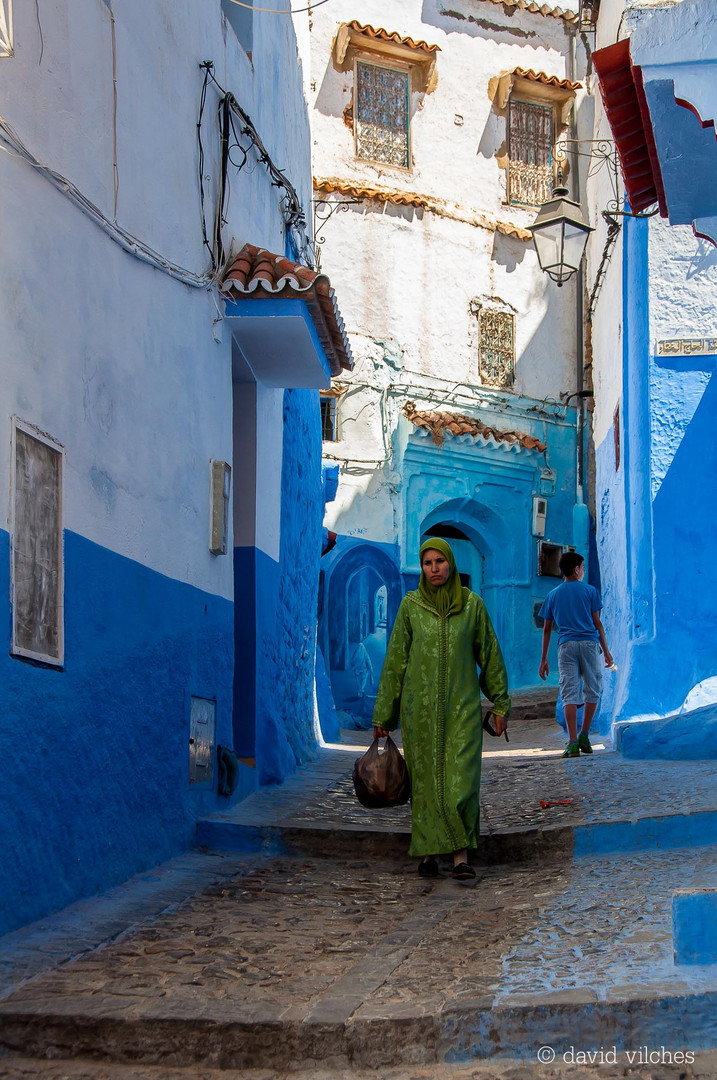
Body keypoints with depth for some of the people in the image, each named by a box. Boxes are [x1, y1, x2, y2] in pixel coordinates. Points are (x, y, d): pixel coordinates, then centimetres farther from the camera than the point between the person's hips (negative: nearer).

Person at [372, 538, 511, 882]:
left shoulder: (472, 604, 1)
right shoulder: (411, 605, 2)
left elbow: (489, 654, 8)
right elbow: (395, 660, 5)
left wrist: (500, 704, 9)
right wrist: (383, 715, 5)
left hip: (462, 707, -1)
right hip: (420, 708, 1)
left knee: (461, 781, -9)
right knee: (425, 780, 5)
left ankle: (461, 857, -6)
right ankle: (428, 852, 15)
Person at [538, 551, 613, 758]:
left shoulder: (553, 596, 14)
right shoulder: (590, 591, 8)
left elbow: (547, 629, 14)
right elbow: (597, 623, 6)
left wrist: (544, 660, 17)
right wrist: (606, 650, 12)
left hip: (566, 645, 1)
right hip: (590, 643, -1)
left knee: (569, 694, -4)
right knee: (592, 691, 12)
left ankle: (573, 743, -12)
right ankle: (584, 736, 9)